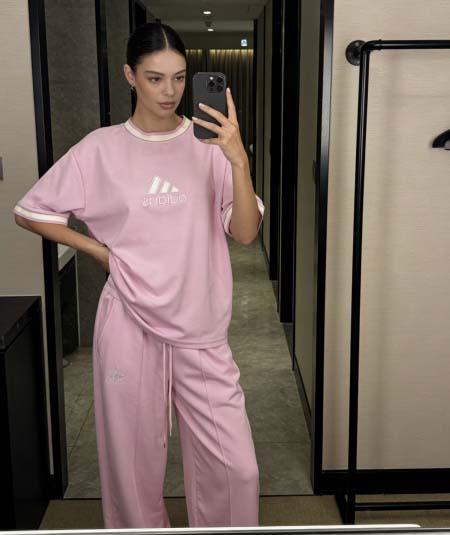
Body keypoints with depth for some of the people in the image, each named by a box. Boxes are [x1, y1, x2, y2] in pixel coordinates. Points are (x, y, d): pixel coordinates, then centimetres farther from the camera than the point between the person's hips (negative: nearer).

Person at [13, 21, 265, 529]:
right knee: (134, 459, 13)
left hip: (200, 328, 1)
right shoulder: (101, 148, -1)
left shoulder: (211, 143, 0)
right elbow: (30, 212, 7)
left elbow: (244, 233, -8)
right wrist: (100, 249, 0)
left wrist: (239, 161, -22)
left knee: (236, 466, 2)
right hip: (129, 325, 0)